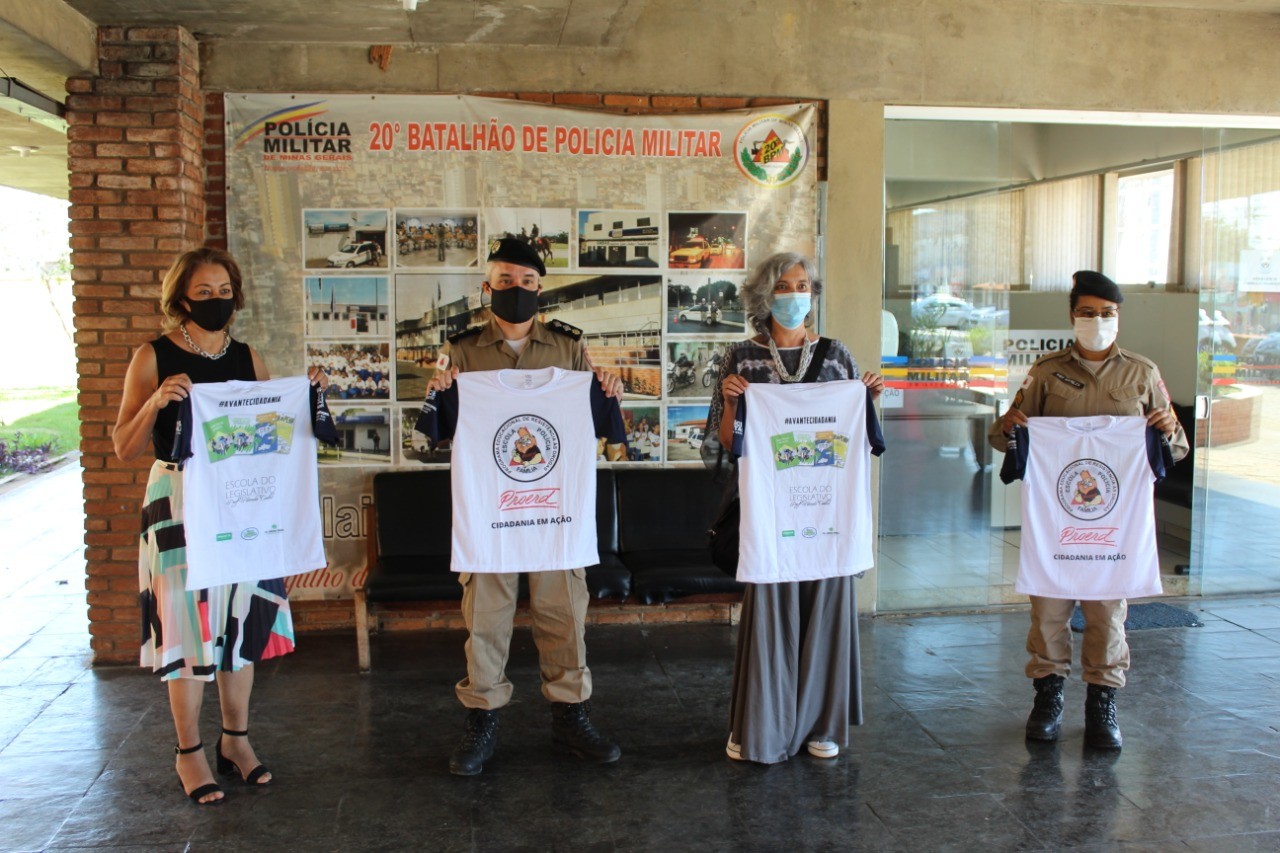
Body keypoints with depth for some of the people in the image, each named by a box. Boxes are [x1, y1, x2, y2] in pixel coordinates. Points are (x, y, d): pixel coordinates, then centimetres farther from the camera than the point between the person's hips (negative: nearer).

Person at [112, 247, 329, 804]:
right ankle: (189, 752, 16)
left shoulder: (247, 358, 7)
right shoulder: (154, 358, -5)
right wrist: (156, 401, -22)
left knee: (241, 619, 10)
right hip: (179, 504, -4)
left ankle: (236, 739, 26)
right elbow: (125, 448, -7)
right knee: (187, 620, 0)